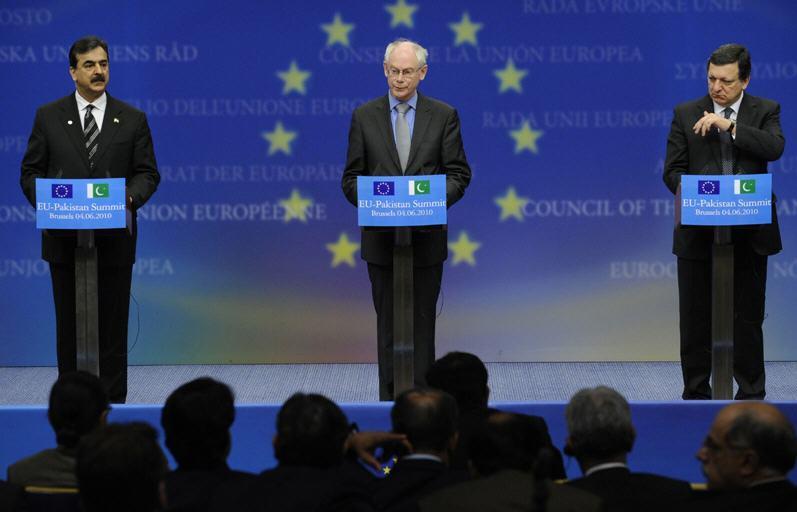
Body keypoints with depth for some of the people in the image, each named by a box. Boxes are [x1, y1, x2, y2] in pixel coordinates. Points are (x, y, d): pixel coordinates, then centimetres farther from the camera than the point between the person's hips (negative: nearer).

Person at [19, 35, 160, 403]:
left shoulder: (132, 120, 5)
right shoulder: (48, 117, 4)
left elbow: (147, 173, 5)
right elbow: (31, 171, 5)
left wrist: (131, 197, -16)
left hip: (114, 238, 0)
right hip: (64, 238, 0)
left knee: (112, 322, 3)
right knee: (69, 323, 6)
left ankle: (113, 402, 8)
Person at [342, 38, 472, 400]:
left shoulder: (443, 116, 4)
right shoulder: (364, 116, 5)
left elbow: (459, 174, 2)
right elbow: (351, 178, 5)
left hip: (426, 238, -1)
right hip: (381, 238, 1)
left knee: (422, 323, 1)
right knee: (388, 323, 4)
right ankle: (390, 400, 8)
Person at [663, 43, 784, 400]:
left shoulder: (765, 111, 5)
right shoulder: (686, 114, 6)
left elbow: (774, 148, -15)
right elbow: (673, 170, 4)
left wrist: (729, 125, -22)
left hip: (749, 233, -1)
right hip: (698, 233, 1)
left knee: (748, 316, 3)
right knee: (695, 316, 4)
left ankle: (751, 394, 11)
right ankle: (696, 393, 11)